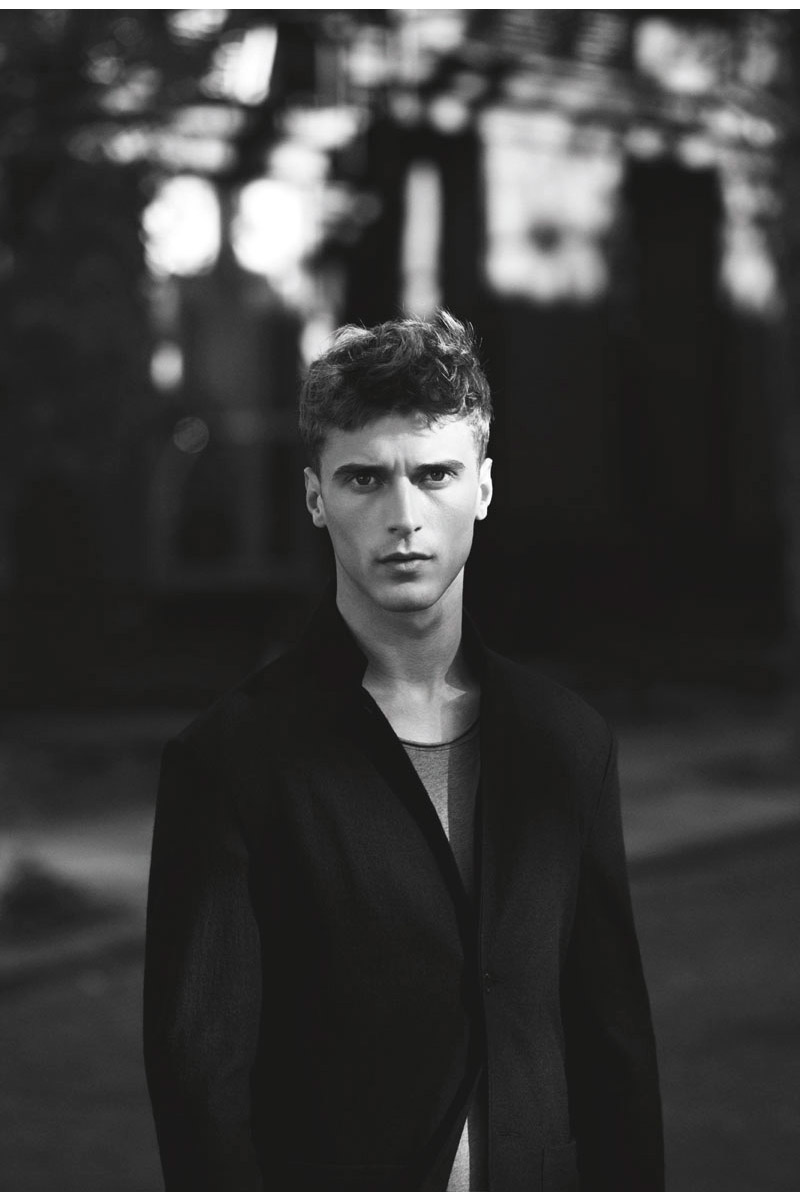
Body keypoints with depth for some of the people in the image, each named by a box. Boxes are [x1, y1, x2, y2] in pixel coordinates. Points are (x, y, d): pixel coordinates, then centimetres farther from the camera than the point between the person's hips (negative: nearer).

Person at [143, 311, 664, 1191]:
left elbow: (614, 1042, 6)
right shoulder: (233, 756, -10)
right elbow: (201, 1076, -12)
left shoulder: (568, 745, 3)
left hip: (539, 1176, 4)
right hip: (327, 1172, -4)